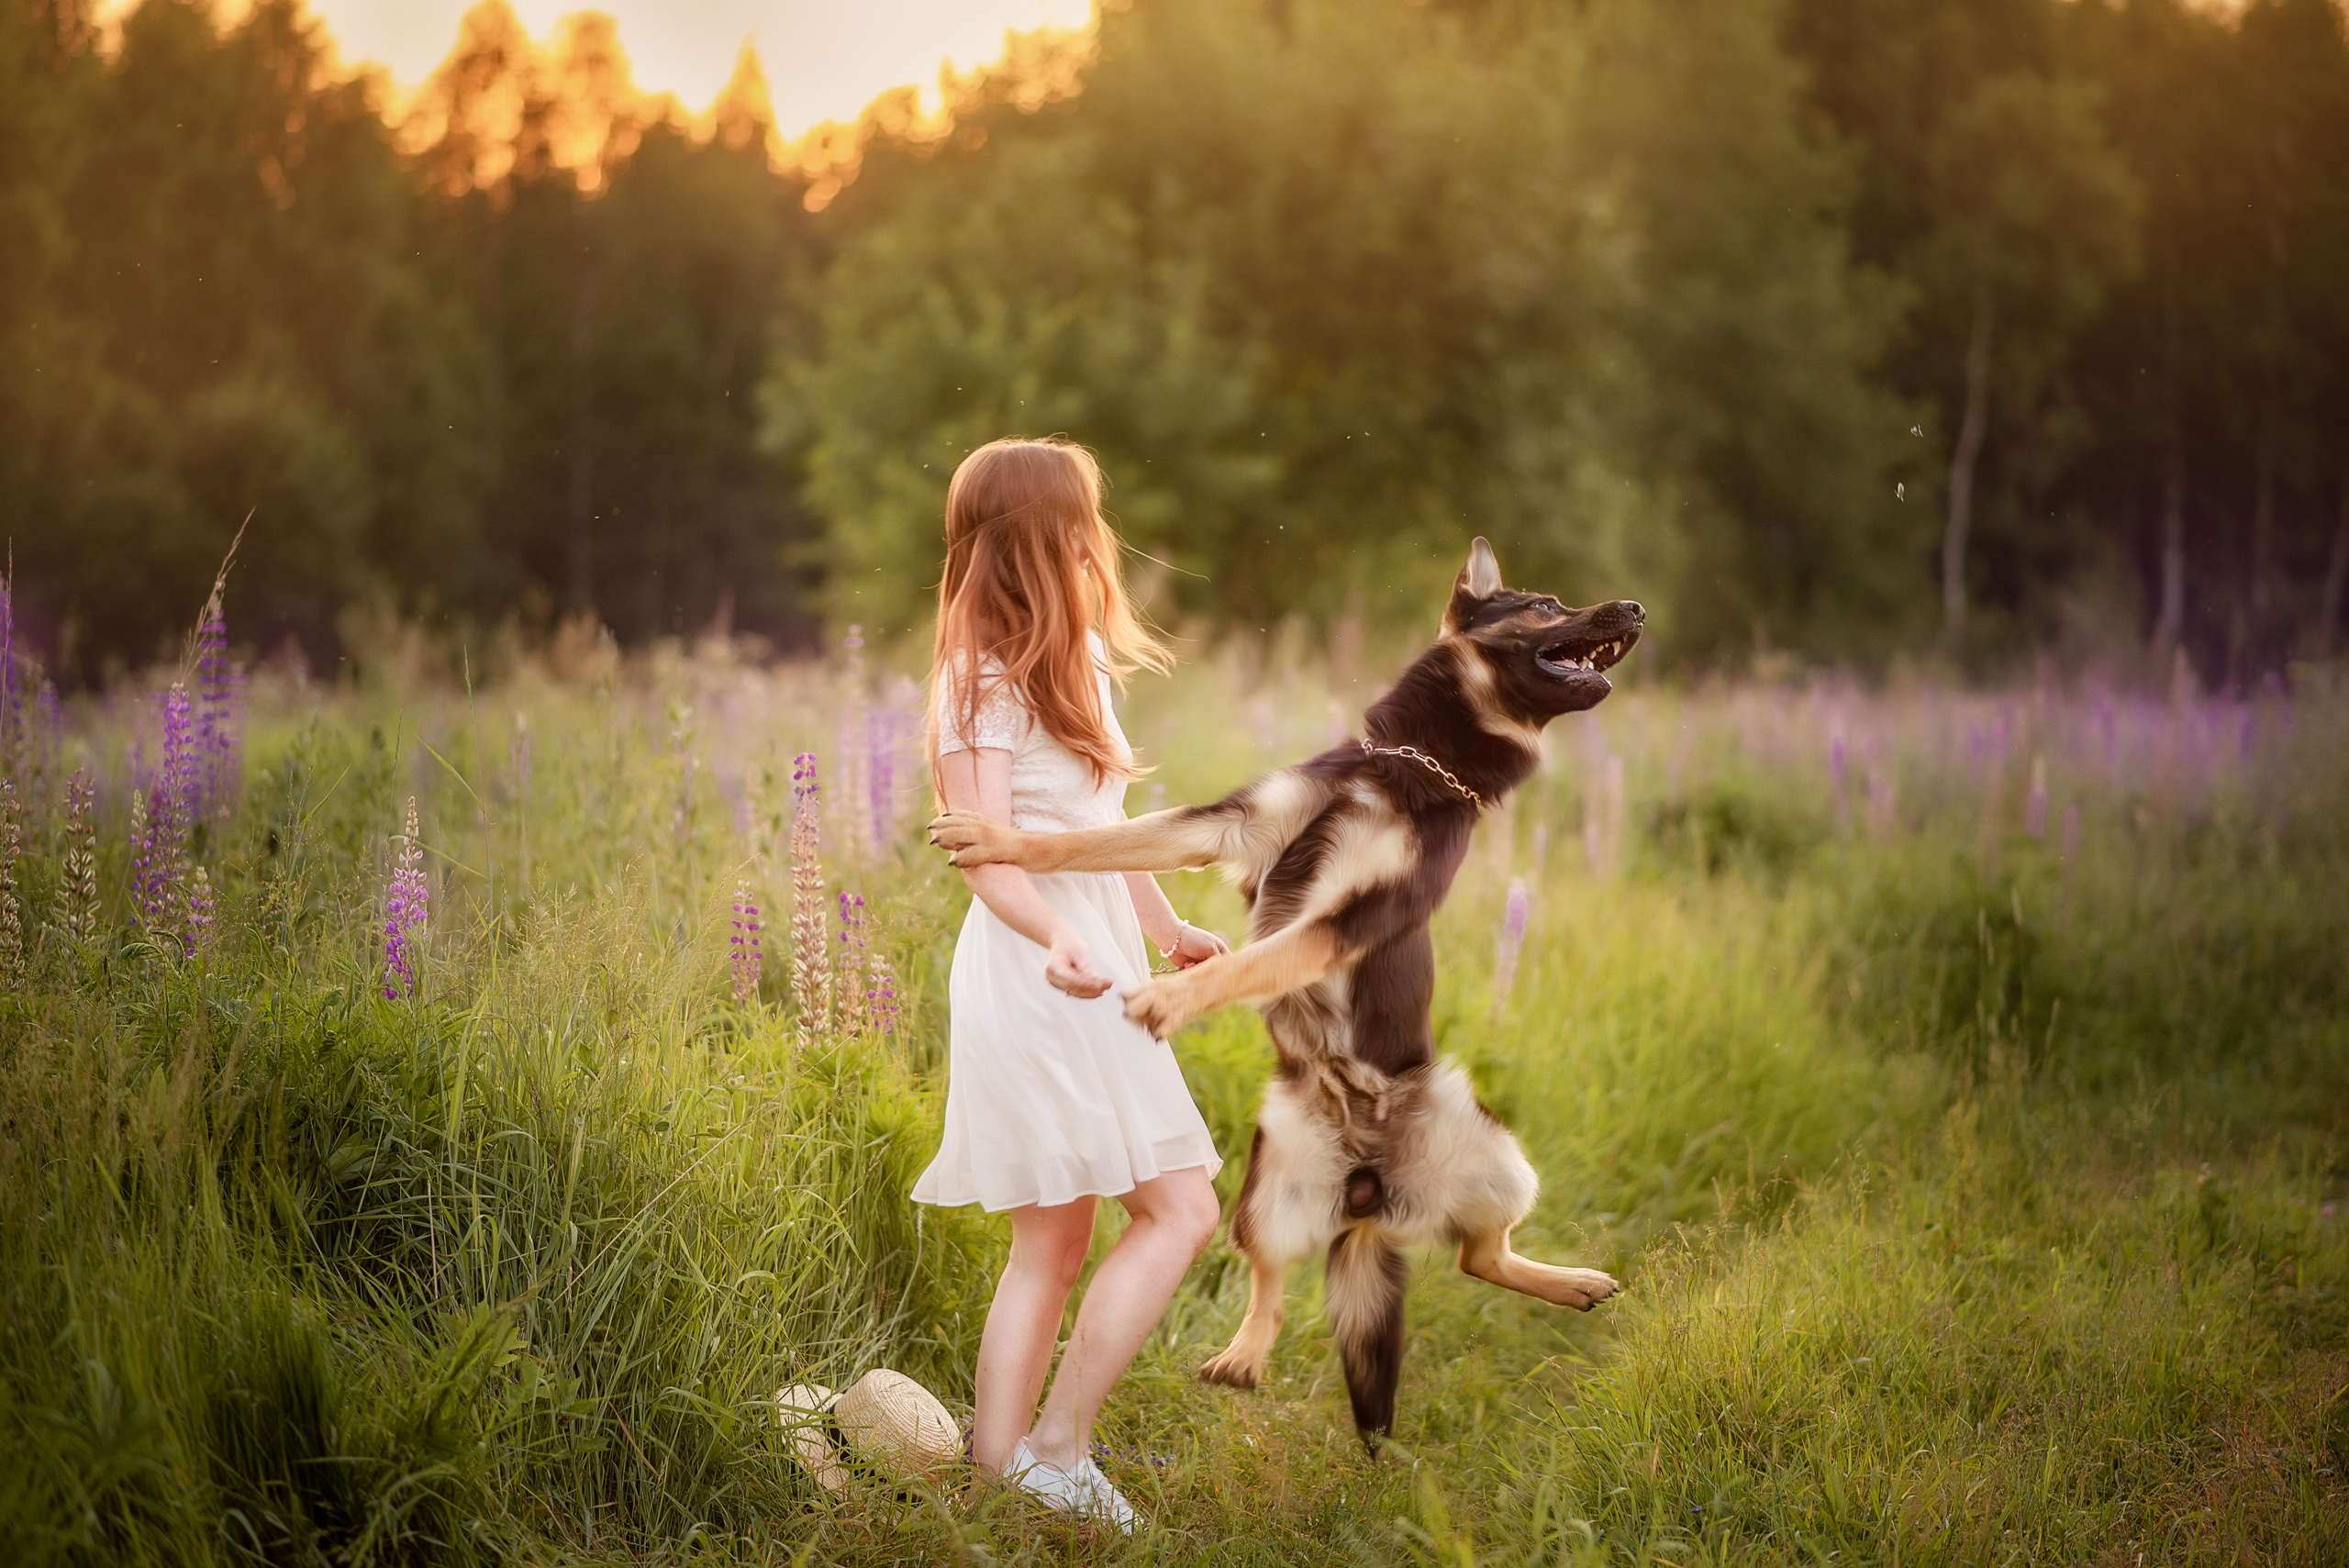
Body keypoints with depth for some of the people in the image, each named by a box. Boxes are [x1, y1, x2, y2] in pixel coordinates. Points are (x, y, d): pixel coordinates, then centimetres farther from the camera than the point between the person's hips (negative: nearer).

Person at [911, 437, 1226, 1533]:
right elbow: (985, 854, -22)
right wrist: (1056, 940, -39)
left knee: (1052, 1243, 9)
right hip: (1037, 977, -10)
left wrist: (1168, 929, 34)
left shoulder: (1074, 665, 16)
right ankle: (1057, 1446, -7)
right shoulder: (986, 683, -13)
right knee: (1178, 1209, -12)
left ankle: (998, 1466, 11)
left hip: (1092, 972, 10)